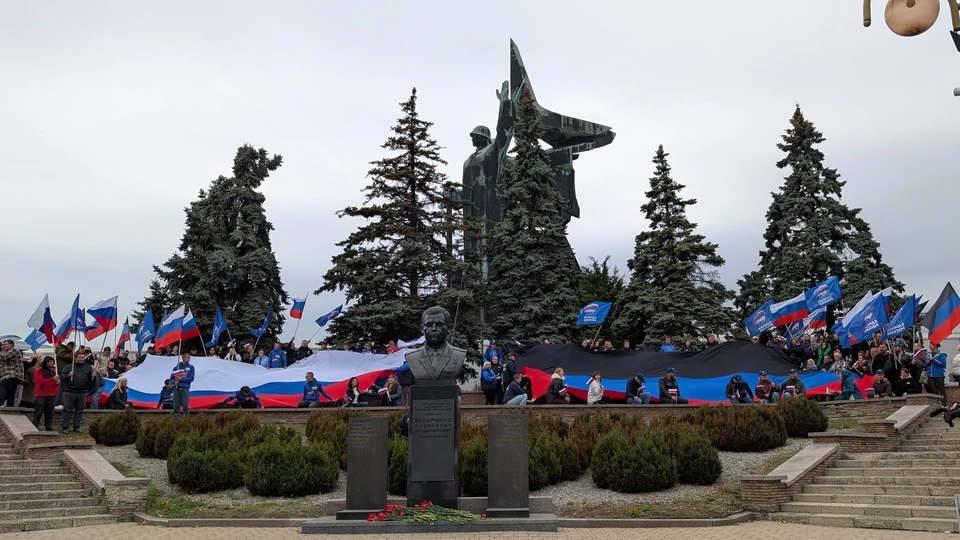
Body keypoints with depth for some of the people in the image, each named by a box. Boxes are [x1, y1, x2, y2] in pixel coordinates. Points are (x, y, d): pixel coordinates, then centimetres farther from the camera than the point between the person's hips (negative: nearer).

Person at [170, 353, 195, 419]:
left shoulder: (191, 367, 7)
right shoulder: (176, 367, 11)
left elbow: (191, 378, -3)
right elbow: (172, 378, 11)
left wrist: (180, 379, -8)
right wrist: (174, 382, -10)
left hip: (185, 389, -2)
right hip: (176, 388, 2)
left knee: (185, 405, -5)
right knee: (176, 406, 4)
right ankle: (176, 419, 10)